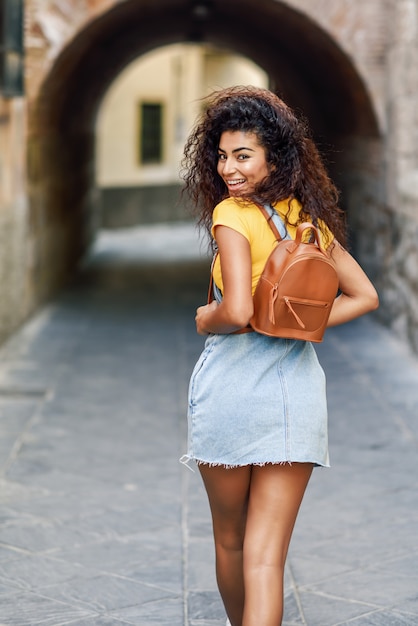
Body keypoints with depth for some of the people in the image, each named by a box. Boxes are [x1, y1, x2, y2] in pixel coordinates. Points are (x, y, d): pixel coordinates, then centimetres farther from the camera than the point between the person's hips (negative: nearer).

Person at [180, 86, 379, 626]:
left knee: (228, 540, 20)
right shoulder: (310, 217, 10)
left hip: (233, 379, -4)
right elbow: (364, 296, 14)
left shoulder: (231, 214, -9)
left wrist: (207, 319, 0)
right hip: (299, 384, 5)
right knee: (265, 556, 1)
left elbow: (238, 312, -21)